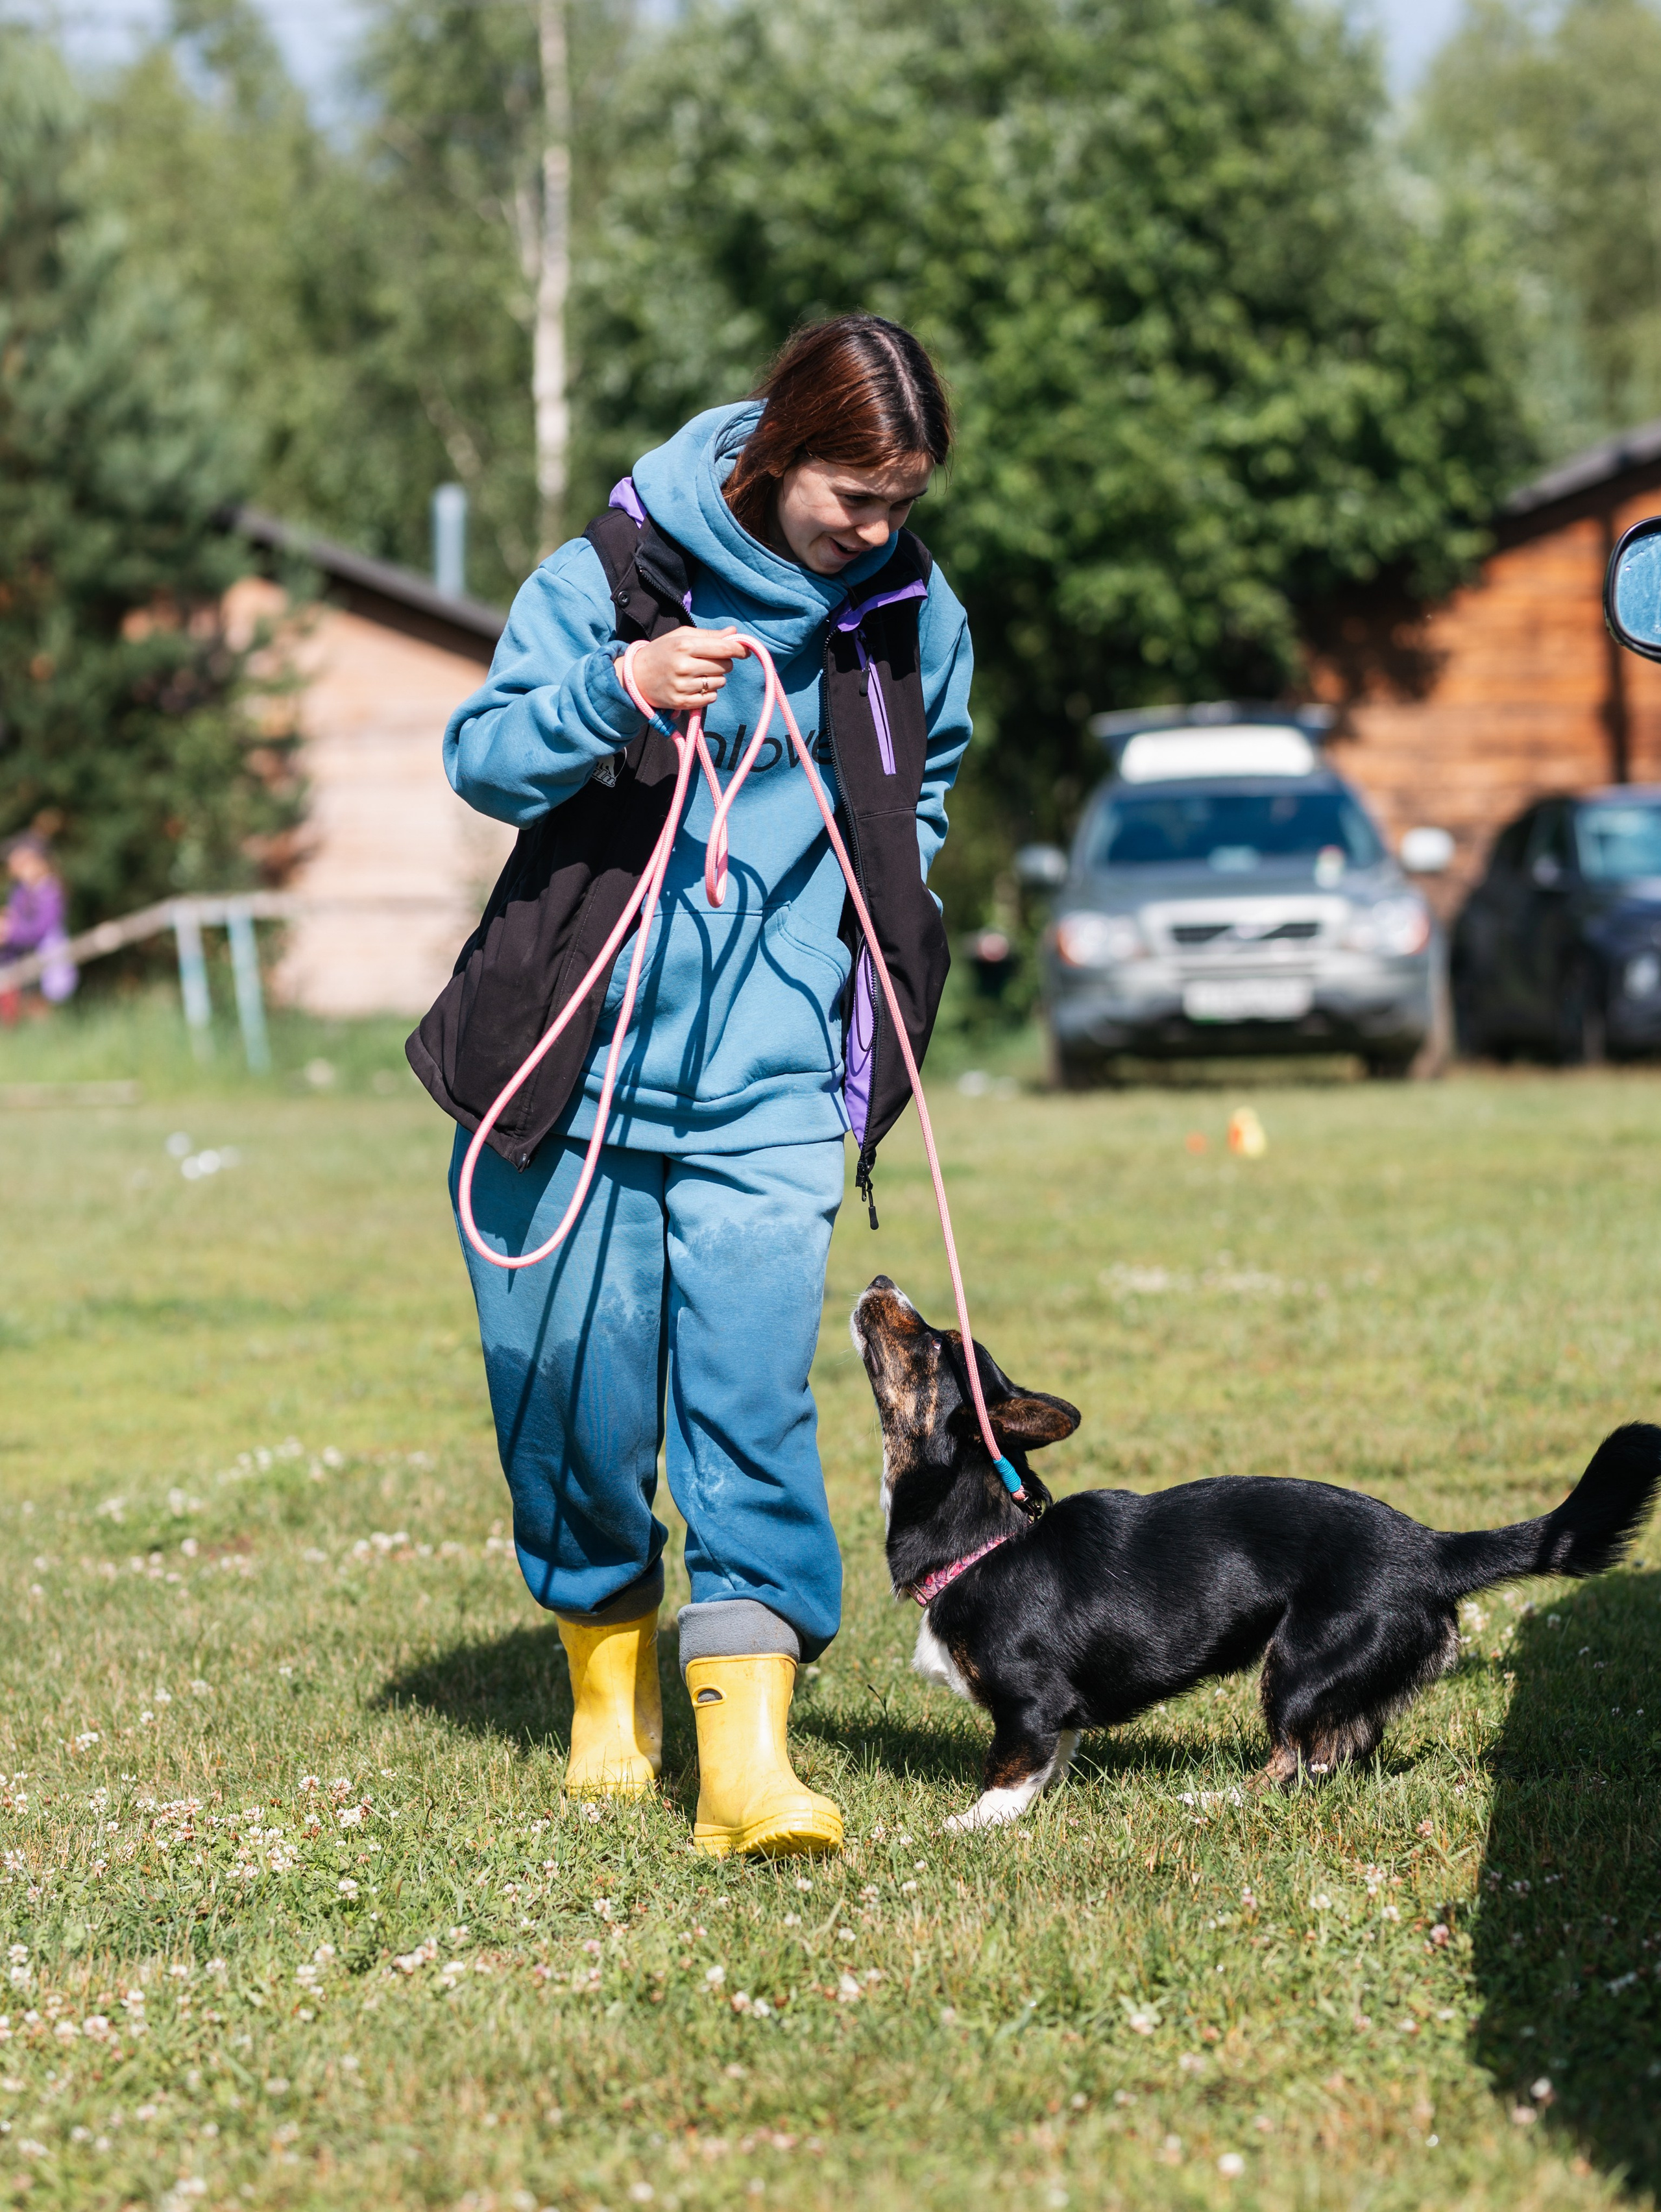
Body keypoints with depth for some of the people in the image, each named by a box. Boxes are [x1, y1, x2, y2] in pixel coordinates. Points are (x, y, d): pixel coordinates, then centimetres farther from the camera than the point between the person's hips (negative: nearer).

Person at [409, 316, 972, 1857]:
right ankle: (608, 1668, 30)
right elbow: (479, 757, -9)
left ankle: (746, 1759, -15)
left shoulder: (916, 616, 4)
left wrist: (875, 902, 7)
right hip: (572, 1058, -1)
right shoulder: (612, 574, -6)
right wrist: (614, 692, -26)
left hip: (770, 1086, 1)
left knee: (752, 1399, -11)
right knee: (574, 1390, 5)